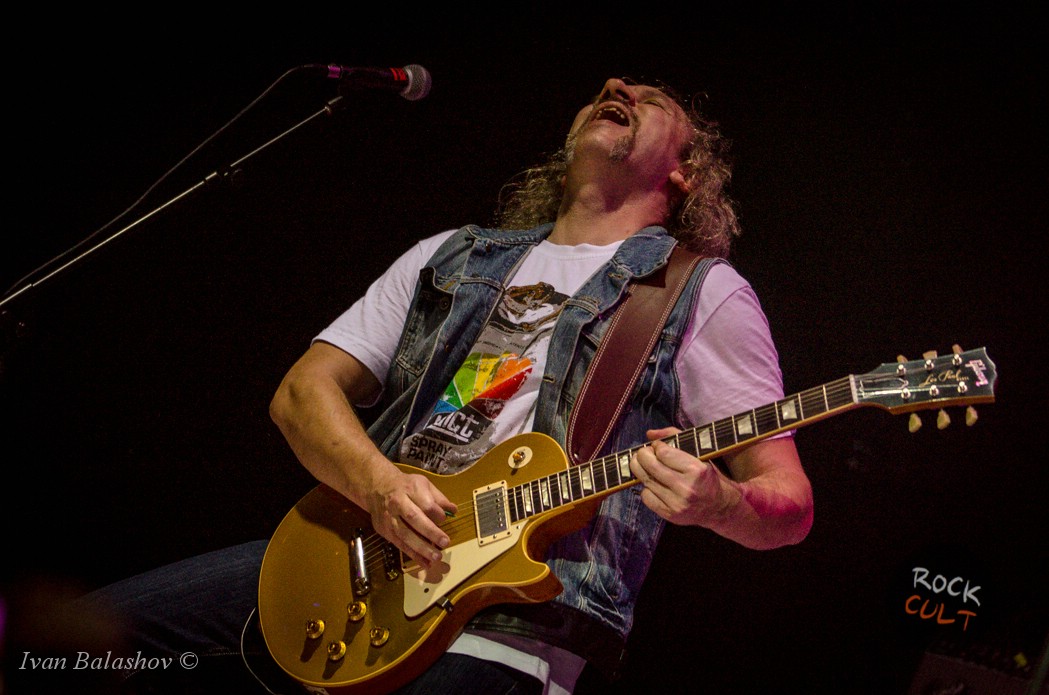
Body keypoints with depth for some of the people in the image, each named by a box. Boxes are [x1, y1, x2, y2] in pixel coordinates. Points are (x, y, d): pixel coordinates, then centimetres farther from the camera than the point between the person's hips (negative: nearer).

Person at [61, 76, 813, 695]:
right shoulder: (452, 258, 20)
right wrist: (378, 486, -9)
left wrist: (717, 502, -24)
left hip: (517, 611, -4)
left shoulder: (703, 293, 5)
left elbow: (791, 504, 0)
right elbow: (304, 388, 13)